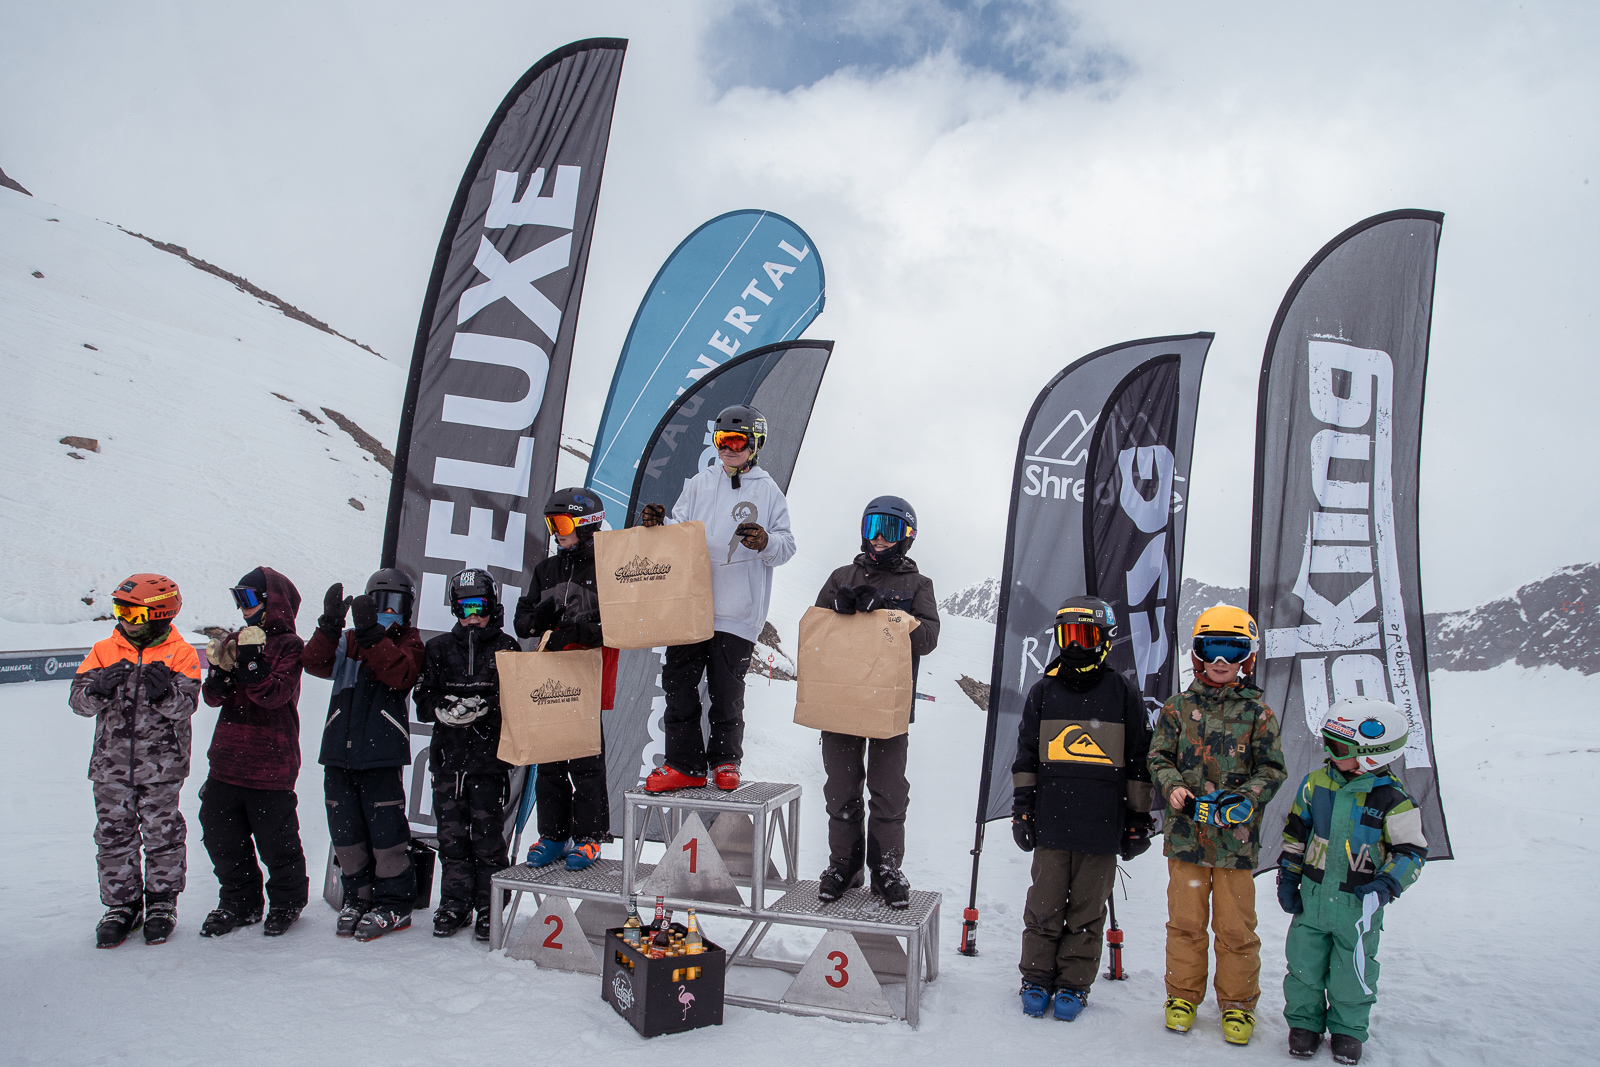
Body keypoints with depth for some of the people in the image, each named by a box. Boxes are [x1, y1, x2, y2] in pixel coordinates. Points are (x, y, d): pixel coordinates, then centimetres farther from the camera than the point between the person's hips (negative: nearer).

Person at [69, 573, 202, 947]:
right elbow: (78, 701, -2)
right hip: (112, 764, 3)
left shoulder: (180, 654, -5)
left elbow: (185, 706, -14)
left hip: (162, 766, -3)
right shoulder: (105, 652, 4)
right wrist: (99, 687, -23)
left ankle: (162, 904, 22)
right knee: (113, 836, 10)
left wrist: (165, 691, -35)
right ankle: (120, 906, 25)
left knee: (162, 835, 7)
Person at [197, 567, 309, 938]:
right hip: (227, 760, 7)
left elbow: (275, 694, -20)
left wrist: (249, 661, -26)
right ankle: (240, 903, 30)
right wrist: (220, 670, -11)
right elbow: (214, 697, 8)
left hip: (270, 765, -7)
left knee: (275, 839, 3)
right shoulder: (235, 640, 13)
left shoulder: (289, 646, -7)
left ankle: (286, 903, 23)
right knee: (220, 835, 12)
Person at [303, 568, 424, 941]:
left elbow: (402, 674, -17)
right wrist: (330, 626, -19)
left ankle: (394, 904, 10)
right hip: (339, 752, 4)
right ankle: (358, 897, 26)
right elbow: (314, 662, -4)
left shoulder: (408, 642, 5)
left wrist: (371, 634, -25)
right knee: (345, 830, 11)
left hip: (381, 754, -4)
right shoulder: (347, 641, 14)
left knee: (386, 829, -3)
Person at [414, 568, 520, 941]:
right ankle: (455, 904, 20)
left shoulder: (506, 647, 4)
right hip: (448, 755, 3)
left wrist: (488, 706, -19)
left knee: (487, 834, -2)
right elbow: (423, 702, 8)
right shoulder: (439, 648, 12)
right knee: (451, 834, 6)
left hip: (490, 756, -3)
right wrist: (445, 709, -12)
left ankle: (489, 908, 9)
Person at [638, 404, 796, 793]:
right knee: (678, 685, 3)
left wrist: (766, 542, -19)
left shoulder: (768, 491, 7)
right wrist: (657, 525, -9)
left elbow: (787, 547, 2)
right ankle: (684, 764, 14)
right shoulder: (700, 484, 15)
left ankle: (725, 760, 21)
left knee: (726, 691, 2)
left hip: (737, 613, -3)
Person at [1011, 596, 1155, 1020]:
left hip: (1102, 827, -1)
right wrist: (1021, 809, 6)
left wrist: (1139, 818, 5)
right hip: (1051, 822, 1)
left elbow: (1139, 763, 7)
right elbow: (1025, 757, 10)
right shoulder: (1043, 692, 6)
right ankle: (1037, 978, 22)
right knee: (1045, 906, 7)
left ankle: (1074, 983, 22)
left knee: (1088, 910, 8)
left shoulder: (1125, 695, 3)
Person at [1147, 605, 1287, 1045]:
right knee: (1185, 921, 11)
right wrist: (1173, 786, -15)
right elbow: (1159, 756, 5)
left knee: (1235, 926, 8)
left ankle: (1238, 1003, 27)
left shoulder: (1258, 713, 2)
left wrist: (1247, 798, -16)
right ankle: (1183, 995, 28)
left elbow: (1272, 769, 1)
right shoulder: (1178, 708, 4)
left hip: (1235, 835, -1)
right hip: (1185, 831, 1)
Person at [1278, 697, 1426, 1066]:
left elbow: (1411, 852, -7)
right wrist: (1288, 876, 7)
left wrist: (1388, 884, -22)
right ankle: (1304, 1021, 28)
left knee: (1352, 970, 9)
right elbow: (1295, 832, 9)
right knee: (1304, 964, 9)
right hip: (1313, 894, 3)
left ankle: (1348, 1029, 31)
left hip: (1359, 901, -3)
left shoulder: (1392, 798, -13)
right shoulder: (1317, 783, -1)